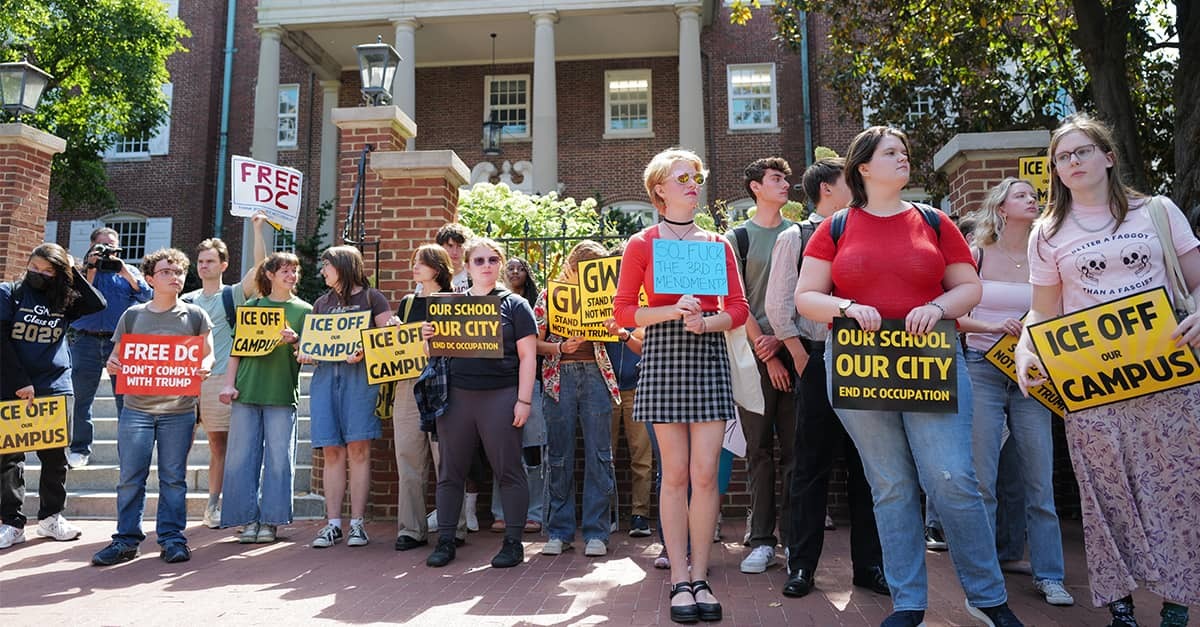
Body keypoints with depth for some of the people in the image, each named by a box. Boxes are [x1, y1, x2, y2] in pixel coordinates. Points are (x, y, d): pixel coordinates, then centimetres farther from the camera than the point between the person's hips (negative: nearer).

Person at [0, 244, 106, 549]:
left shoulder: (63, 301, 9)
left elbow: (98, 303, -4)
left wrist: (74, 271, -3)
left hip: (56, 387, 2)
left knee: (55, 456, 7)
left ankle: (51, 516, 19)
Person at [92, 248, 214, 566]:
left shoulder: (195, 315, 7)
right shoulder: (133, 315, 9)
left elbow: (208, 354, 8)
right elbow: (118, 355, 13)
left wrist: (203, 368, -14)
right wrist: (112, 364, -11)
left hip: (179, 410, -1)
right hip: (136, 408, 1)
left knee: (174, 478, 3)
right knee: (131, 477, 2)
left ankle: (172, 537, 11)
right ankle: (126, 539, 12)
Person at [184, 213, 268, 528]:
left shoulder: (233, 295, 4)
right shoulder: (186, 301, 16)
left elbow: (260, 266, -10)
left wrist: (257, 230, -12)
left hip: (219, 379, -3)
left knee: (219, 445, 2)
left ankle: (213, 506, 10)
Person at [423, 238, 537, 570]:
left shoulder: (514, 304, 5)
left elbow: (528, 355, 0)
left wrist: (523, 400, -8)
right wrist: (428, 337, -4)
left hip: (500, 396, -3)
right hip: (455, 395, 3)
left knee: (508, 470, 1)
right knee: (450, 471, 8)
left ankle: (513, 542, 12)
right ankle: (445, 541, 19)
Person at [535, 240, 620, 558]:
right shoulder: (549, 294, 7)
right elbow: (535, 342, 3)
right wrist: (560, 348, -14)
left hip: (596, 376, 1)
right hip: (559, 379, 0)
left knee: (599, 455, -1)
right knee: (559, 457, 5)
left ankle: (596, 532, 7)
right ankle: (559, 531, 15)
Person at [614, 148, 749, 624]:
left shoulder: (719, 244, 12)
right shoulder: (642, 245, 5)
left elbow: (739, 308, 8)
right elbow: (622, 310, 0)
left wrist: (707, 321, -12)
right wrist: (672, 311, -14)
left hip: (709, 355, 2)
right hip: (663, 356, -2)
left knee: (706, 473, -1)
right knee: (675, 474, 0)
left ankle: (700, 578, 11)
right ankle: (679, 580, 11)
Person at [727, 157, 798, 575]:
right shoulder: (737, 238, 8)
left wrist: (781, 339, -6)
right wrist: (766, 354, -7)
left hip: (793, 349, 1)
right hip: (756, 354, -1)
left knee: (794, 447, 2)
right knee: (759, 449, 1)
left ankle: (794, 537, 9)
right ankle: (762, 540, 7)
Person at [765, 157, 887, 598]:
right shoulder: (794, 238, 4)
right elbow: (778, 305, -2)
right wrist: (801, 358, -6)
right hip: (819, 359, -4)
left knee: (866, 465, 7)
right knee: (811, 466, 2)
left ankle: (869, 564, 19)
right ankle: (801, 566, 12)